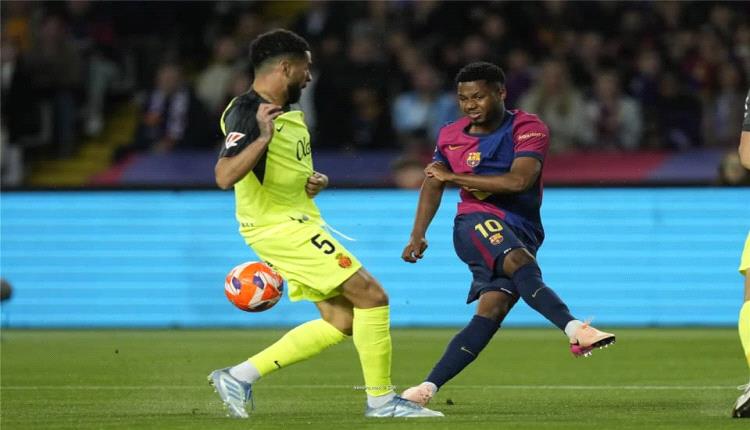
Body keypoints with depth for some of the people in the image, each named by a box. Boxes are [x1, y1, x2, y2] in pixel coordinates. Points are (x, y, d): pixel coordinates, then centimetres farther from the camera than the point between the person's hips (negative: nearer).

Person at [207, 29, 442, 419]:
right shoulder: (246, 114, -16)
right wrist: (263, 137, -36)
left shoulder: (289, 114, 15)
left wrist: (315, 182, 7)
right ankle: (381, 400, -2)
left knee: (342, 320, 8)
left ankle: (239, 376, 8)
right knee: (371, 296, -11)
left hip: (297, 223, 11)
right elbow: (225, 176, -28)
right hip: (281, 227, -11)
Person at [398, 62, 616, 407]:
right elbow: (433, 184, 26)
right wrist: (417, 235, 18)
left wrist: (454, 176, -14)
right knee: (520, 263, -33)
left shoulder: (528, 129, -4)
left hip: (521, 231, 0)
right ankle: (575, 329, -53)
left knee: (491, 311, -15)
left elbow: (519, 180, -19)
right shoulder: (451, 136, 11)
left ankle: (428, 388, -14)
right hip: (477, 223, 0)